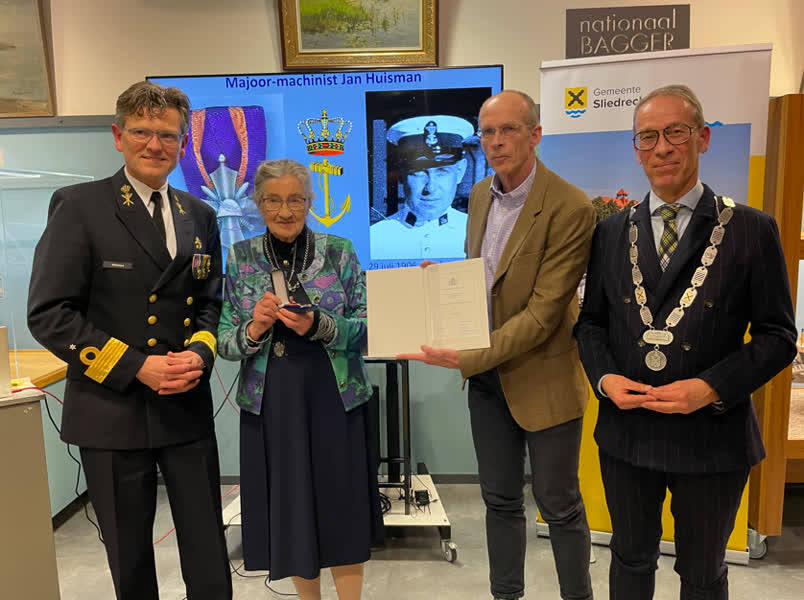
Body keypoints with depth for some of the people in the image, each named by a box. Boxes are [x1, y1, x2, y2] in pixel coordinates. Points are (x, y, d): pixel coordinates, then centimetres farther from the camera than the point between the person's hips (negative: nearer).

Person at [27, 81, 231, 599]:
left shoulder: (200, 216, 8)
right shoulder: (79, 206, -6)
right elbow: (49, 314, -10)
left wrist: (200, 353, -8)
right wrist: (137, 367, -17)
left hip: (188, 407, 3)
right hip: (112, 411, -3)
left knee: (208, 557, 12)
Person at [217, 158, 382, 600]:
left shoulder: (339, 252, 0)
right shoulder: (240, 258, 4)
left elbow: (368, 328, -3)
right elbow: (224, 341, 4)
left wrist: (320, 326, -20)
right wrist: (253, 329, -16)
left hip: (335, 400, -1)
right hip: (270, 404, 1)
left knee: (343, 510, 6)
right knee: (289, 511, 12)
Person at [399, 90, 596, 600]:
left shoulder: (570, 209, -19)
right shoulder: (480, 195, 4)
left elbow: (543, 312, -22)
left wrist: (466, 359, -26)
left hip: (542, 378, -6)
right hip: (486, 376, 6)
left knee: (559, 505, 13)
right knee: (501, 500, 20)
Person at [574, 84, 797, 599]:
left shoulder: (752, 231, -5)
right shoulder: (611, 233, 3)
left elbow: (778, 336, -5)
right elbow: (591, 322, 8)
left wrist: (711, 387, -19)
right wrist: (605, 377, -10)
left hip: (713, 436, -2)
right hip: (626, 430, 2)